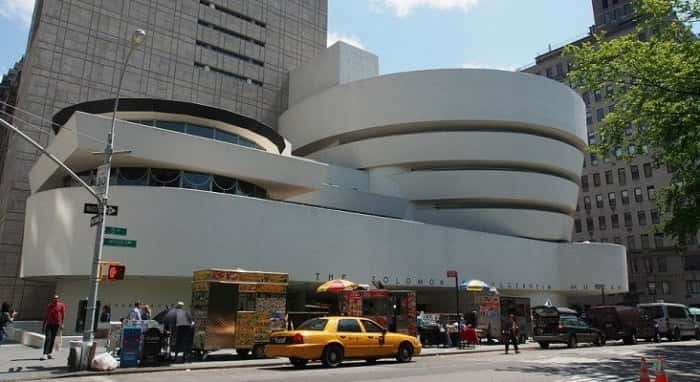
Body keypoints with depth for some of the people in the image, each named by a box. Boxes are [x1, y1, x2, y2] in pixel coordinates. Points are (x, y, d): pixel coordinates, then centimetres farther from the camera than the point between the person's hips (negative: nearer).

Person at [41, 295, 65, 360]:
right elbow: (46, 316, 16)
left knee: (52, 339, 5)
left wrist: (62, 324, -10)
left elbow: (63, 315, -2)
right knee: (48, 339, -11)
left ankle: (49, 353, 13)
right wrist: (44, 325, 15)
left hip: (56, 324, -1)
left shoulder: (61, 305, 3)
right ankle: (45, 354, -16)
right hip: (49, 324, 1)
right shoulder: (49, 306, 10)